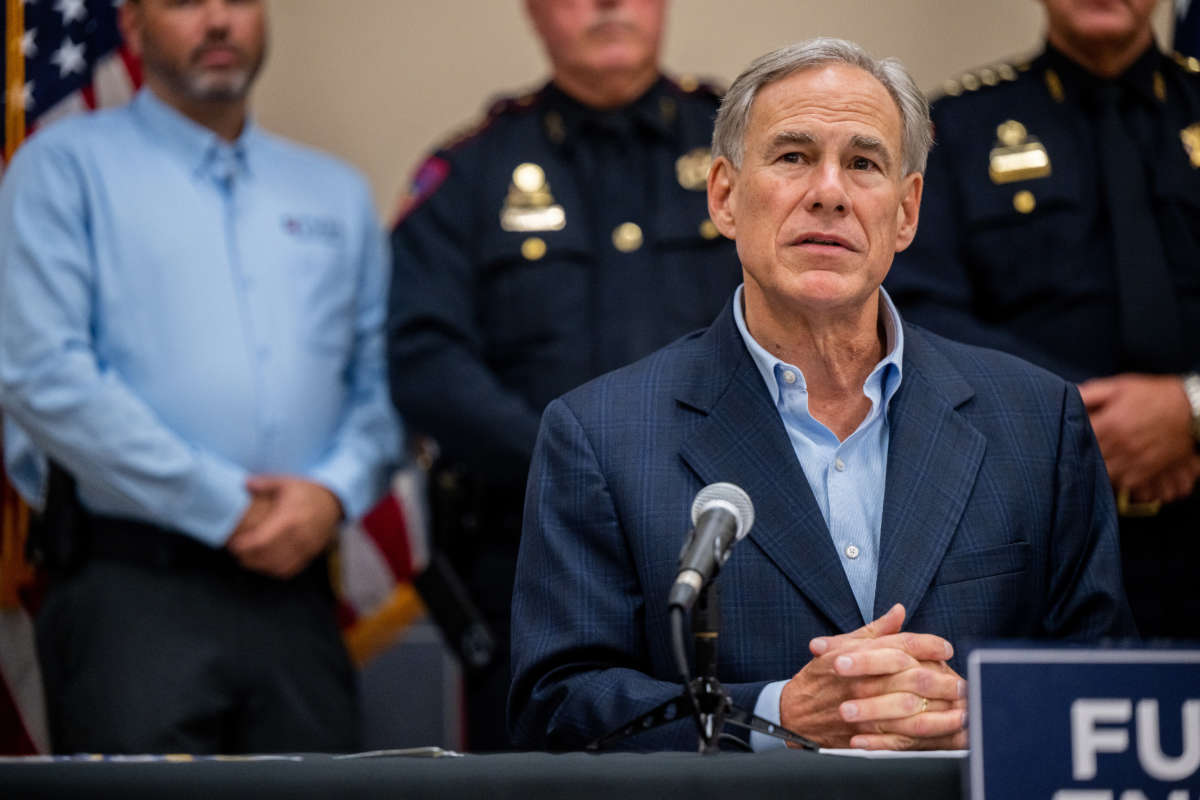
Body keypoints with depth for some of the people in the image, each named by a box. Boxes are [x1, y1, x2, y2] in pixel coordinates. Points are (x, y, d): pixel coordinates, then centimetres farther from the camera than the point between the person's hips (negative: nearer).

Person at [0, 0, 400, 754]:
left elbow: (379, 380, 16)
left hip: (293, 590, 5)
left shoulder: (337, 194, 20)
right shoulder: (66, 168, 4)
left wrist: (335, 493, -6)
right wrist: (225, 508, -10)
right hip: (133, 589, -4)